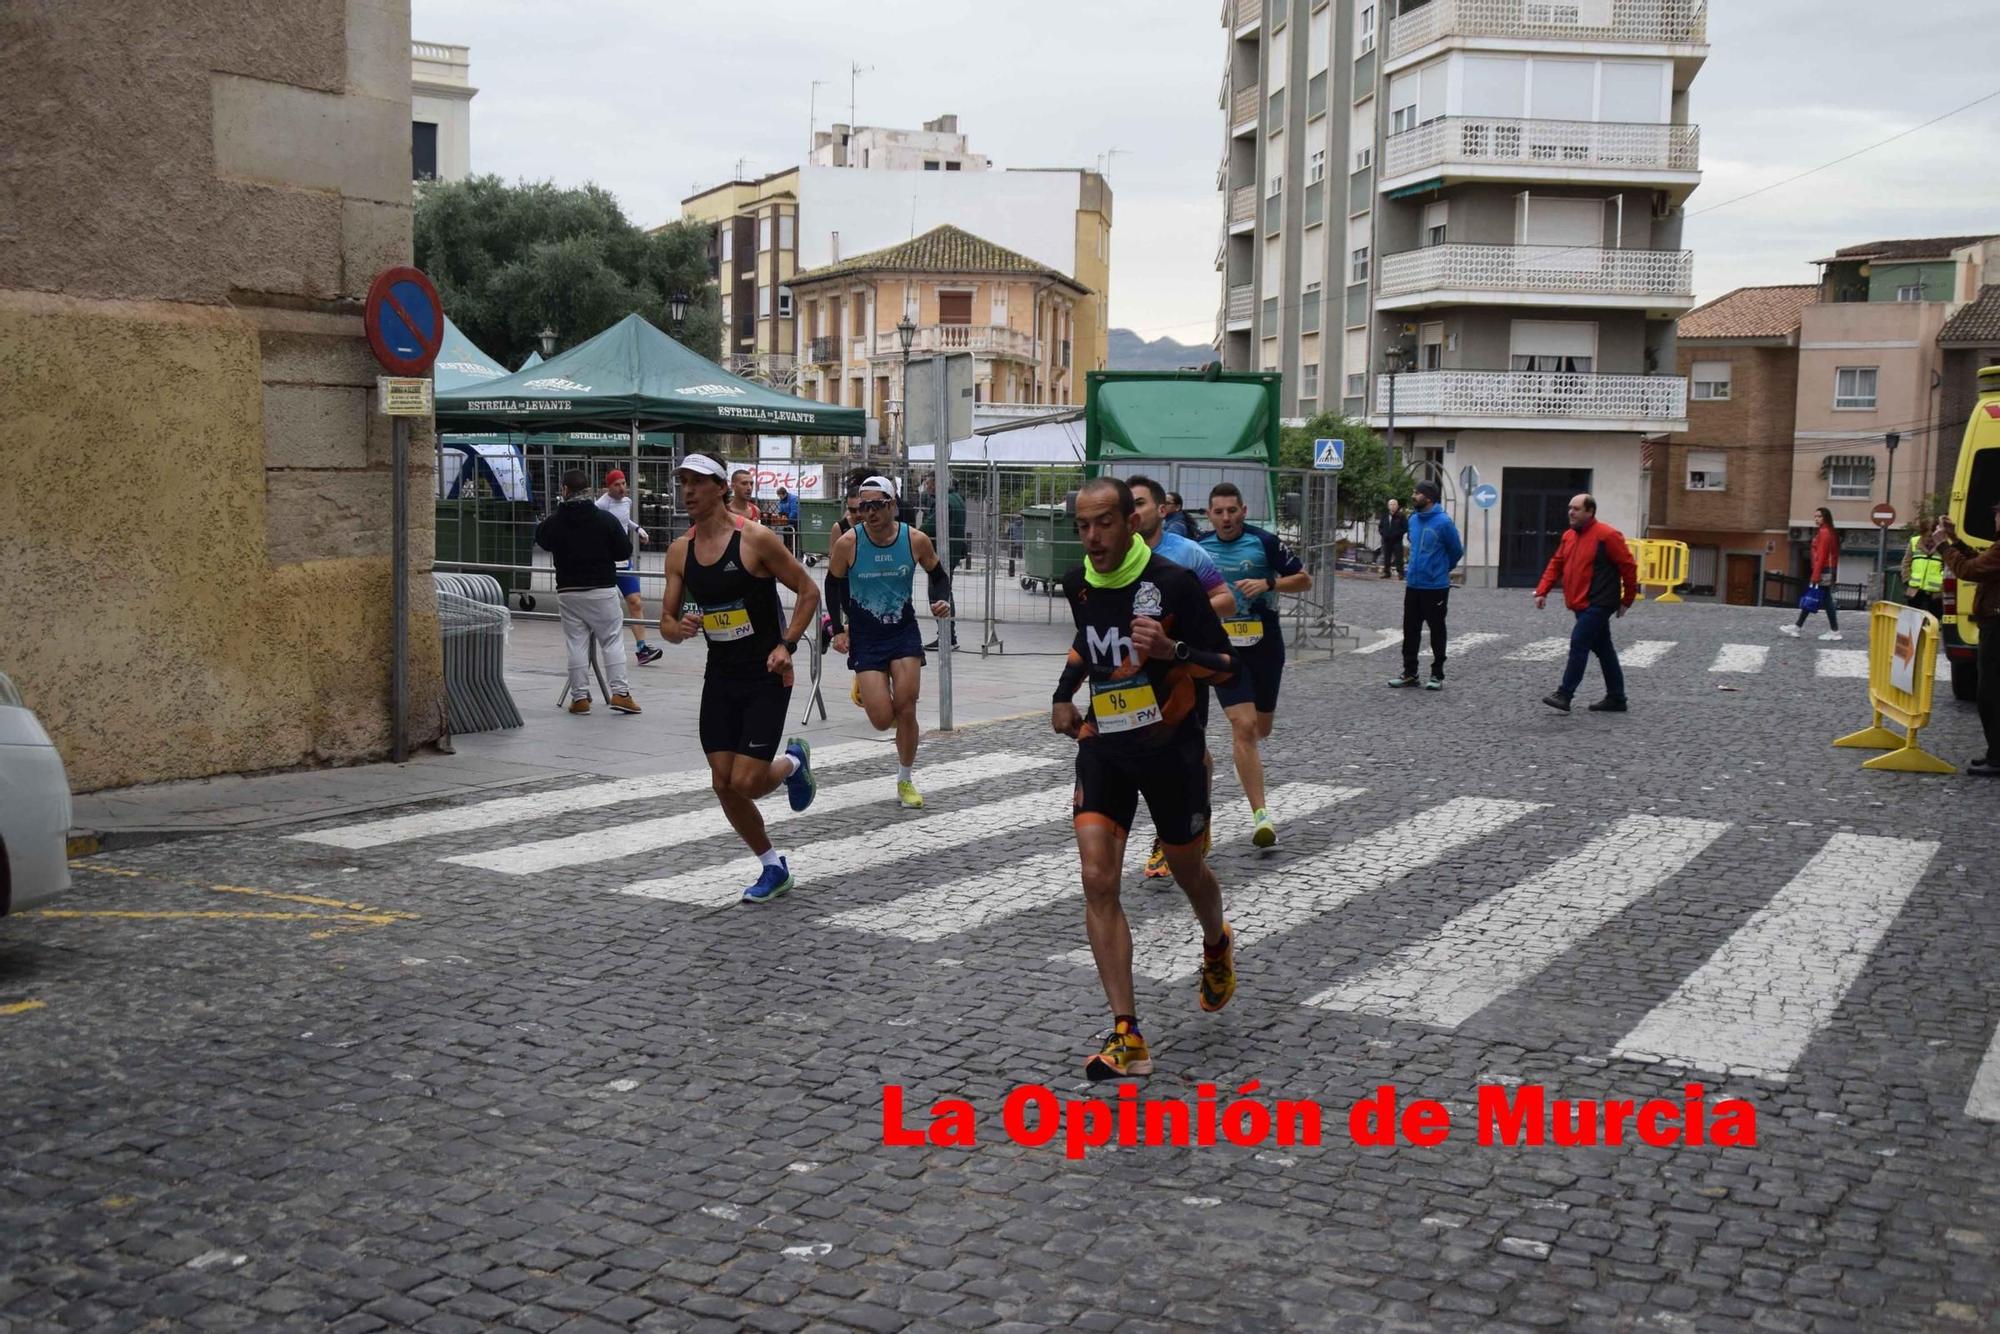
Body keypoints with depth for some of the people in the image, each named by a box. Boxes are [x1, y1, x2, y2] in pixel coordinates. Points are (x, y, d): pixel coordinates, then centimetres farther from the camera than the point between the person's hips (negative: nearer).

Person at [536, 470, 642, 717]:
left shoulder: (553, 522, -4)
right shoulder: (606, 518, -9)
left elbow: (542, 541, 17)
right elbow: (625, 552, -4)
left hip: (568, 591, 2)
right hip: (602, 589, -2)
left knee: (576, 643, 8)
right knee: (612, 641, 5)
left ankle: (580, 696, 8)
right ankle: (620, 692, -2)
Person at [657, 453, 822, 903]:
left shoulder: (756, 539, -13)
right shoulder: (679, 551, 3)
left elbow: (808, 592, -6)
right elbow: (667, 620, 8)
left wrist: (786, 645, -16)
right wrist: (679, 628, -15)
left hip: (766, 678, -5)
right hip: (720, 677, 5)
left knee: (745, 782, -12)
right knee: (723, 785, 3)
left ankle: (793, 762, 23)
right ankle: (773, 867, 22)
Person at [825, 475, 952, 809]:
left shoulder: (915, 540, -10)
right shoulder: (847, 543, -14)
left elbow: (938, 575, 7)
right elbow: (833, 584, 2)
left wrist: (943, 600, -13)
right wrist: (838, 629, -3)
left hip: (904, 632, 1)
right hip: (865, 636, -1)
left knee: (906, 710, -4)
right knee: (882, 720, -9)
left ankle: (906, 781, 17)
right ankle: (864, 690, 29)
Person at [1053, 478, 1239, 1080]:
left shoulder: (1172, 581, -16)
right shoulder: (1077, 583, 0)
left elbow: (1226, 665, -11)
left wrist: (1171, 650, -28)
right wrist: (1064, 693, 13)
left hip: (1171, 745, -3)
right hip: (1103, 745, 3)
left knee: (1187, 867, 17)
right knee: (1097, 879, -13)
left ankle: (1217, 947, 54)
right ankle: (1127, 1036, -11)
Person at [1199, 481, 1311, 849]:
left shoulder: (1264, 542, -7)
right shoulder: (1199, 547, 1)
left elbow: (1304, 580, -3)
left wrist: (1268, 583, -17)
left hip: (1264, 644, 0)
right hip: (1223, 649, 0)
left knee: (1260, 728, 15)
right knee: (1243, 727, -15)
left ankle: (1242, 742, 56)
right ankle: (1260, 814, -14)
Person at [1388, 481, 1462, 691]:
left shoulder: (1443, 522, -14)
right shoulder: (1412, 520, 6)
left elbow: (1456, 551, -2)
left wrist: (1441, 569, 9)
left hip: (1435, 587, -6)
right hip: (1413, 585, 6)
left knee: (1436, 631, 4)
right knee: (1410, 630, 9)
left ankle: (1437, 675, 12)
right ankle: (1409, 673, 17)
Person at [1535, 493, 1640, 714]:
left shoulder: (1607, 536, -12)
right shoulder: (1569, 536, 12)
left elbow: (1628, 567, -9)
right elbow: (1556, 564, 14)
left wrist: (1627, 600, -5)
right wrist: (1542, 592, 2)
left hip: (1598, 604, -8)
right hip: (1582, 605, 8)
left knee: (1579, 644, -14)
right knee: (1603, 648, 13)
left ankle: (1564, 695, -14)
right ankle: (1616, 698, 20)